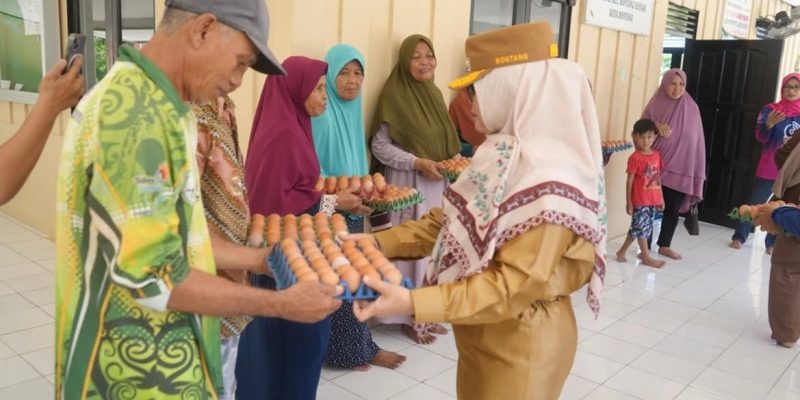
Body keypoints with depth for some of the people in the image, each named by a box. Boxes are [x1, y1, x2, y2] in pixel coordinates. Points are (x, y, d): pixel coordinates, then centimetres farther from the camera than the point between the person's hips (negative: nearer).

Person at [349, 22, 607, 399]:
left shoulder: (548, 180, -28)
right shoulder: (504, 155, 0)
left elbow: (516, 286, -28)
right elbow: (449, 223, 4)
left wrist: (414, 303, -33)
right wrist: (376, 243, -3)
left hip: (521, 342, -8)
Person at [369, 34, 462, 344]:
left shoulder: (434, 94, 11)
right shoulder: (394, 95, -10)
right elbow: (379, 146, -13)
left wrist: (454, 160, -1)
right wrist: (419, 163, -19)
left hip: (437, 183, 7)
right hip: (409, 184, -7)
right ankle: (410, 317, 13)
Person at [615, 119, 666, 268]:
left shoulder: (656, 155, 8)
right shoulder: (635, 157, -11)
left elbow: (658, 178, 14)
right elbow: (630, 180, -10)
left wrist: (661, 197, 14)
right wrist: (628, 202, -11)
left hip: (653, 199, 7)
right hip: (640, 200, -7)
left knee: (638, 228, 13)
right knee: (641, 227, 0)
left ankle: (621, 252, 24)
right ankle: (646, 257, 11)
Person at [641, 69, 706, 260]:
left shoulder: (691, 108, 4)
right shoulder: (655, 105, 0)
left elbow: (696, 140, 5)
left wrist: (696, 172, 1)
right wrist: (656, 127, -21)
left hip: (680, 168, 2)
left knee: (673, 208, 10)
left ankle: (664, 245, 25)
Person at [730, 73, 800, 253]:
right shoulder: (771, 109, -2)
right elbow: (760, 137, -8)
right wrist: (769, 124, -27)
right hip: (769, 168, -2)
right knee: (754, 204, 1)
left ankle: (773, 243, 13)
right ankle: (739, 237, 12)